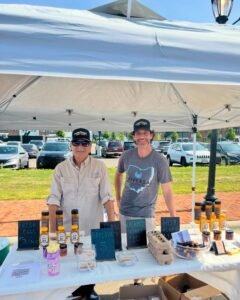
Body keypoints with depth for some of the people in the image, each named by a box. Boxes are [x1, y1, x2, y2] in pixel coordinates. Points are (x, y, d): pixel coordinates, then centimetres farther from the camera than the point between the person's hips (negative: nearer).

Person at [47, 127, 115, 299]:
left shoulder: (99, 166, -7)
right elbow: (54, 199, -6)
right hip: (68, 228, 1)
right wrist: (53, 229, -9)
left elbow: (107, 196, -9)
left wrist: (112, 224, -15)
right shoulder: (61, 168, -4)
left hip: (93, 227, 0)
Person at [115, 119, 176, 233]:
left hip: (146, 215, -3)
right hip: (124, 213, 3)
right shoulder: (126, 156, -3)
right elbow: (118, 175, 16)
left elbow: (167, 191, -10)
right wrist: (118, 198, 11)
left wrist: (173, 218, -13)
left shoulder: (160, 160, -12)